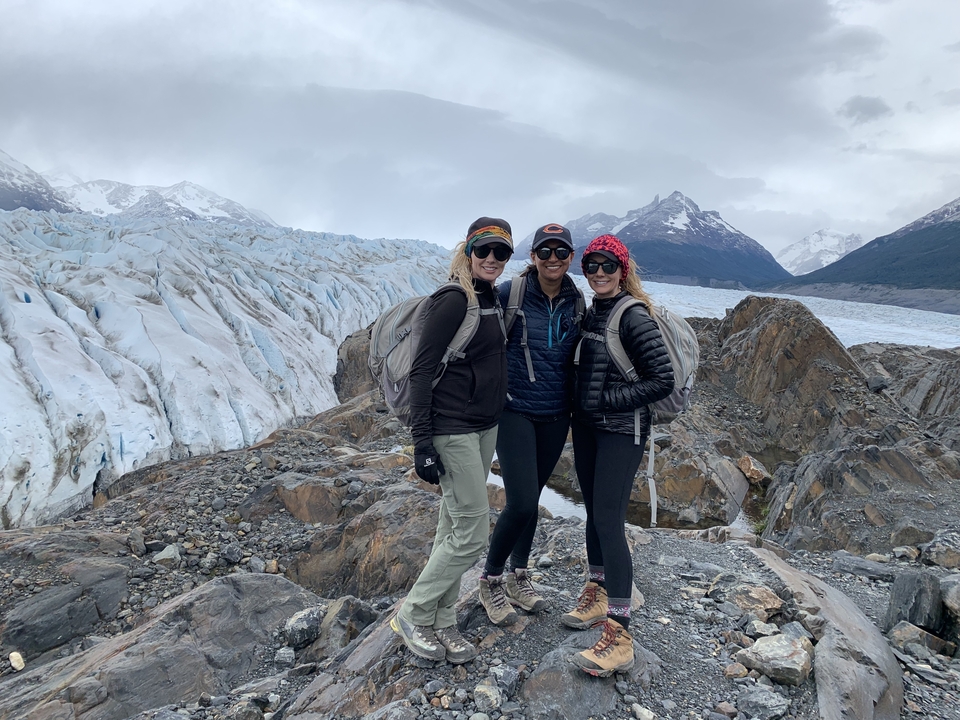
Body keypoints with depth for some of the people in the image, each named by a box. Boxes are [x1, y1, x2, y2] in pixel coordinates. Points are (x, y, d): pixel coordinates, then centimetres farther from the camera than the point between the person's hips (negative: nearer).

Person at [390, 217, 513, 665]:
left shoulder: (492, 300, 11)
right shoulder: (453, 301, -16)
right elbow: (421, 370, -18)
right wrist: (422, 441, -21)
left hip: (485, 428, 8)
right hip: (453, 429, -8)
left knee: (454, 527, 13)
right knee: (472, 533, -4)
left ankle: (441, 623, 26)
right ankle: (413, 614, 15)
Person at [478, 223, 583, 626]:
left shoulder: (576, 303, 3)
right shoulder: (510, 293, -11)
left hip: (555, 416, 5)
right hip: (515, 411, -4)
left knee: (531, 499, 14)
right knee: (521, 504, -10)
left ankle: (518, 578, 34)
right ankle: (490, 581, 14)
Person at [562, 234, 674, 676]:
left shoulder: (634, 317, -15)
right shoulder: (590, 312, 8)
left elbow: (663, 380, -16)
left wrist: (608, 400, -16)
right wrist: (580, 406, 7)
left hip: (621, 432, -8)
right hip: (586, 427, 8)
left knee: (609, 522, -10)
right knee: (593, 513, 16)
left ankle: (619, 638, -2)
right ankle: (596, 597, 34)